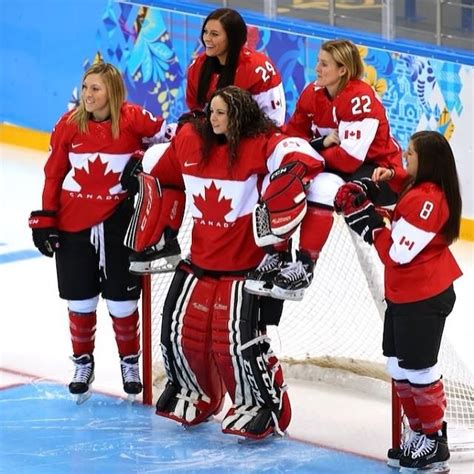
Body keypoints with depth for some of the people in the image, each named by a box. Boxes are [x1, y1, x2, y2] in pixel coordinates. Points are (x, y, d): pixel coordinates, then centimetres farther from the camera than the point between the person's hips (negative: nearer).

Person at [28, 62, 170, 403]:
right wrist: (45, 220, 1)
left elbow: (165, 135, 3)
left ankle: (130, 362, 26)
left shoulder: (133, 119, -11)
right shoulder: (68, 125, -6)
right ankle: (83, 363, 27)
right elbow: (53, 174, 1)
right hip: (73, 223, 1)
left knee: (122, 299, 6)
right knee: (80, 300, 9)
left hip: (118, 221, -1)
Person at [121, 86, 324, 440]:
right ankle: (195, 394, 35)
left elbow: (301, 156, -29)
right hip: (201, 260, 6)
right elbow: (165, 180, 19)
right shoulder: (190, 141, 3)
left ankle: (264, 406, 7)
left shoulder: (261, 146, -14)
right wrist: (160, 229, 16)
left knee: (238, 338, -12)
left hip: (246, 264, -6)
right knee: (180, 328, 9)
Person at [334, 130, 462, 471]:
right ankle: (420, 432, 27)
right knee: (399, 364, 17)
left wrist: (366, 219, -19)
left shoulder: (425, 199, -26)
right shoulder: (425, 191, 6)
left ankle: (435, 443, 12)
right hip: (405, 295, 10)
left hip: (424, 300, -10)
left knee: (417, 368, 0)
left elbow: (398, 253, -25)